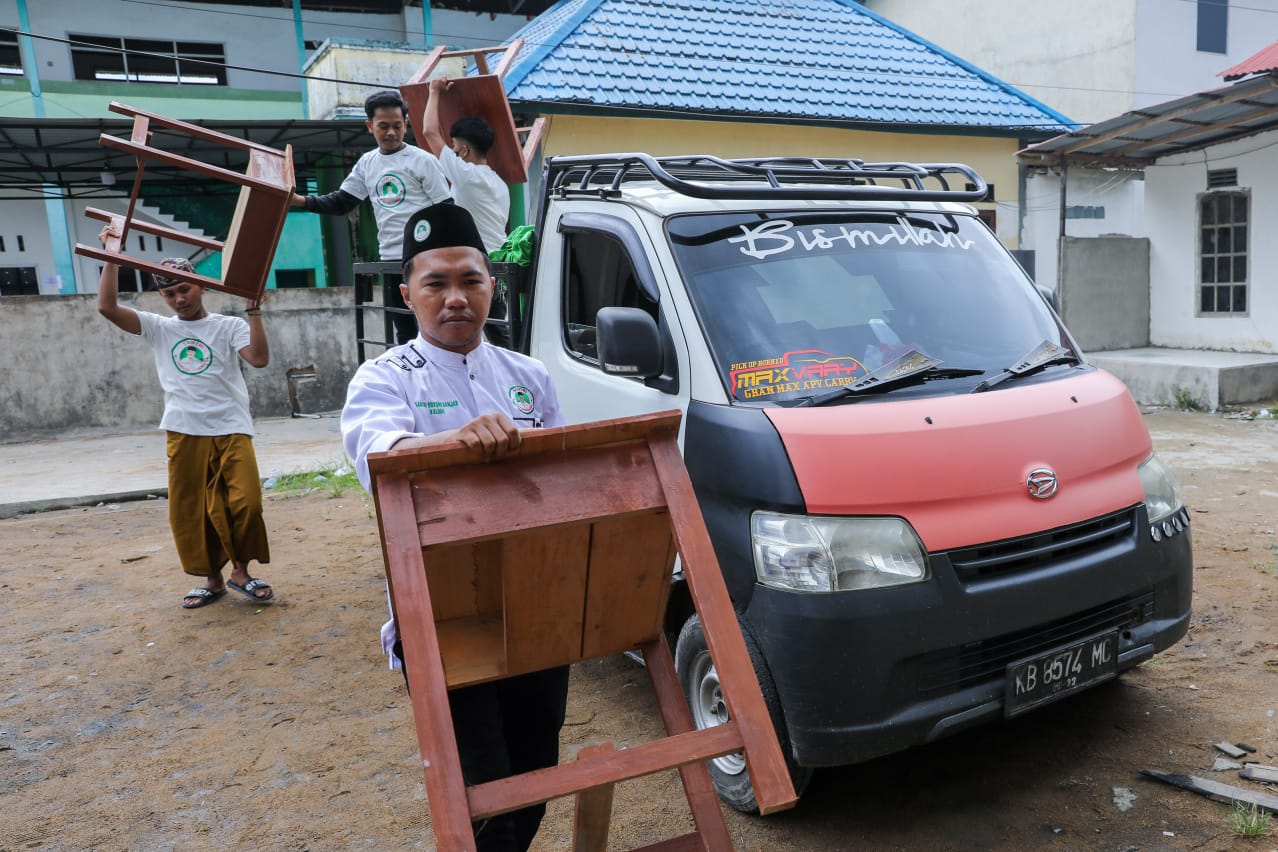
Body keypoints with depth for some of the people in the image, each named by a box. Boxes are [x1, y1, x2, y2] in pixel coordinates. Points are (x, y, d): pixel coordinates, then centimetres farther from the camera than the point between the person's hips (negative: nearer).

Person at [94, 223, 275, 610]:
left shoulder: (229, 326, 5)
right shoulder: (159, 328, 11)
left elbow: (259, 358, -11)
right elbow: (107, 307, -1)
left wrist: (253, 308, -13)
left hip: (231, 430, -2)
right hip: (184, 434, 2)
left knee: (245, 503, -11)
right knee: (190, 511, 7)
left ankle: (240, 571, 10)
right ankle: (212, 579, 22)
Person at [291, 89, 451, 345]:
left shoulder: (422, 160, -5)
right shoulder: (367, 163, 10)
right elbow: (341, 202, 10)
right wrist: (300, 200, -4)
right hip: (390, 258, 6)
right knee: (403, 330, 13)